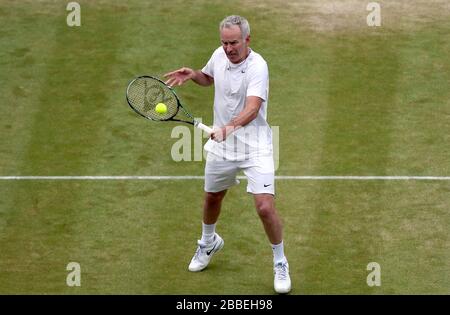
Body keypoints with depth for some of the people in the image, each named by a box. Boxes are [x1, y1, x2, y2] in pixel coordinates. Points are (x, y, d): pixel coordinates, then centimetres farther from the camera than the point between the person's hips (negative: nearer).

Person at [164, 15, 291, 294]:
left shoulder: (257, 66, -24)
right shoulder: (219, 56, -4)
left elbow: (252, 109, -37)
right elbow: (208, 78, 20)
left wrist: (231, 126, -55)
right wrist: (192, 74, -3)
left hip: (255, 147, -6)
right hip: (221, 146, 6)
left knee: (265, 208, -15)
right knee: (212, 199, 22)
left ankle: (281, 264, 7)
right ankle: (209, 243, 53)